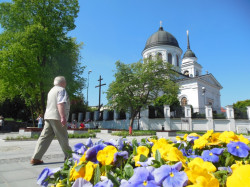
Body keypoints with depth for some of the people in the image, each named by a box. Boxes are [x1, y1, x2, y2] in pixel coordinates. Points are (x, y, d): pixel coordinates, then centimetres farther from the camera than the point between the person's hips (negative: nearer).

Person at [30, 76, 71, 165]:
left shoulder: (51, 90, 22)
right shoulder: (61, 90, -6)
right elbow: (60, 104, -20)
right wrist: (63, 117, -27)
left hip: (48, 116, 8)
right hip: (57, 117, -8)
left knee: (45, 137, 6)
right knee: (63, 138, 2)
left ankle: (35, 158, 3)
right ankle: (69, 156, 14)